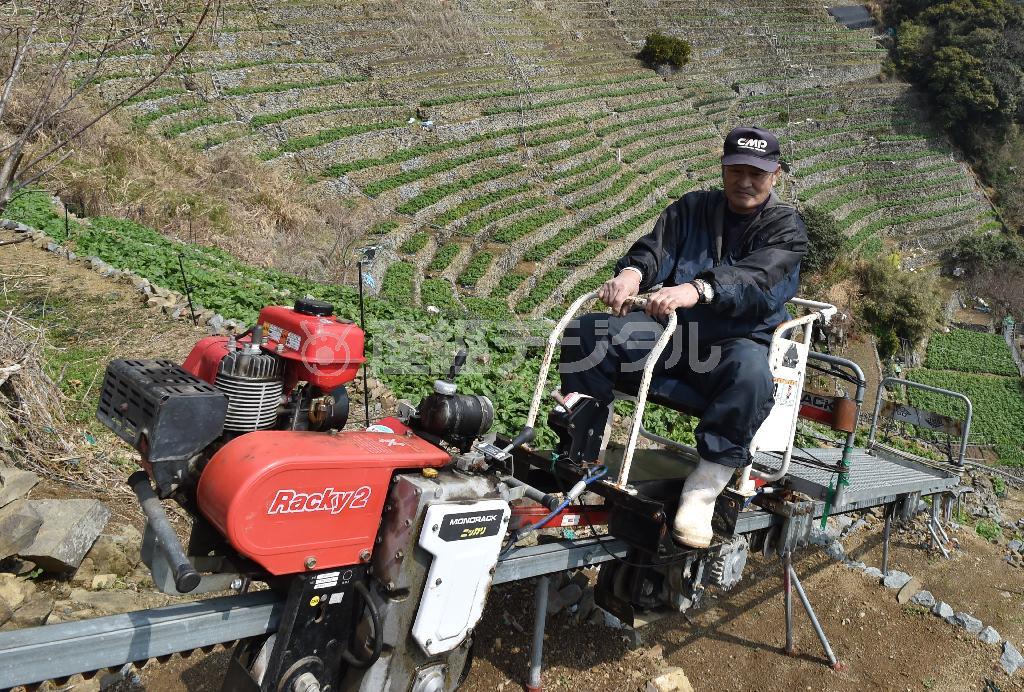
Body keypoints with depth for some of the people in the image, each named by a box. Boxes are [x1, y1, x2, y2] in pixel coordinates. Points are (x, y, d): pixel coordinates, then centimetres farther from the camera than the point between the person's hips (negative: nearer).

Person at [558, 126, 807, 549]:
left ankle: (704, 486, -29)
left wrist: (697, 289, -41)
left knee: (750, 372, -40)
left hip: (739, 342, -3)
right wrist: (632, 272, -30)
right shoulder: (692, 208, 15)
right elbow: (655, 247, -3)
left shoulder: (785, 227, 2)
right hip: (673, 332, 4)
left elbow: (756, 277, -20)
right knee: (586, 334, -17)